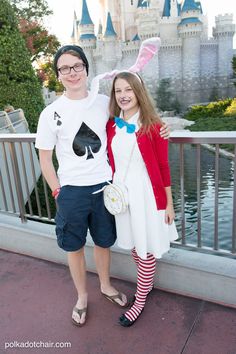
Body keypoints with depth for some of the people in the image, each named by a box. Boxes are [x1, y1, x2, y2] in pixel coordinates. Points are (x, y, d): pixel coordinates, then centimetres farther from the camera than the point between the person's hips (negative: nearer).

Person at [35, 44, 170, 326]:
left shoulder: (104, 102, -1)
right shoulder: (51, 113, -7)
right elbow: (44, 158, -1)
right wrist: (58, 192, -3)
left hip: (104, 186, 2)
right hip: (71, 191, -1)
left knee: (103, 241, 19)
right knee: (74, 247, 13)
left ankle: (106, 285, 46)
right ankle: (82, 296, 39)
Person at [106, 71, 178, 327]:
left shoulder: (153, 126, -11)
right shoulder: (111, 126, 1)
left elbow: (163, 166, -7)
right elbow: (111, 163, 8)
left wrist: (169, 203, -5)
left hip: (146, 194, -4)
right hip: (121, 193, 5)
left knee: (147, 249, 9)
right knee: (133, 245, 18)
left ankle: (140, 299, 29)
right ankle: (147, 283, 43)